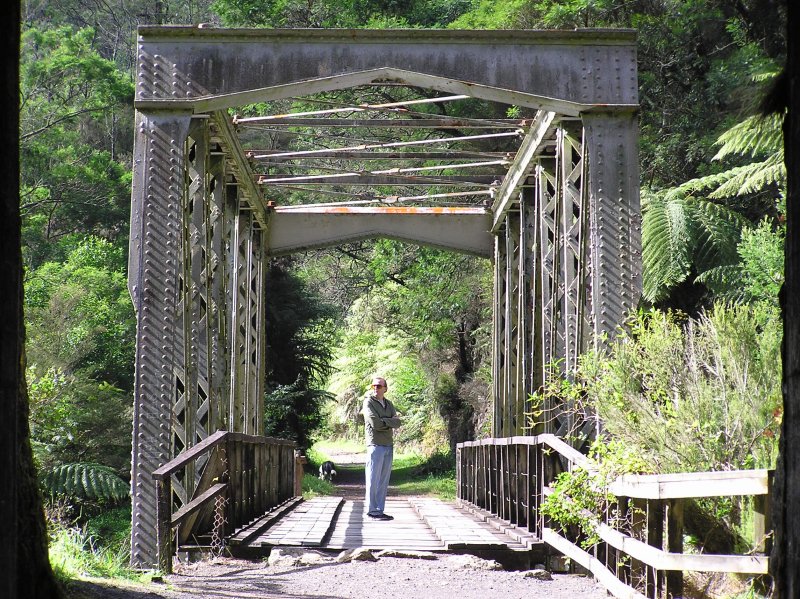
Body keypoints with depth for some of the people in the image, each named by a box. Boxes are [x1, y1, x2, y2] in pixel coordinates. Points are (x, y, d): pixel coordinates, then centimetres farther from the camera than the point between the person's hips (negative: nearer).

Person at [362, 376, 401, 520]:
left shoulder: (389, 404, 16)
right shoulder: (369, 403, -3)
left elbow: (397, 423, 3)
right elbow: (375, 423, -15)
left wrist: (383, 422, -11)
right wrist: (391, 421, -4)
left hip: (388, 445, 6)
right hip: (375, 445, -6)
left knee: (384, 481, 8)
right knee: (373, 479, -5)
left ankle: (379, 510, 12)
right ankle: (372, 510, -3)